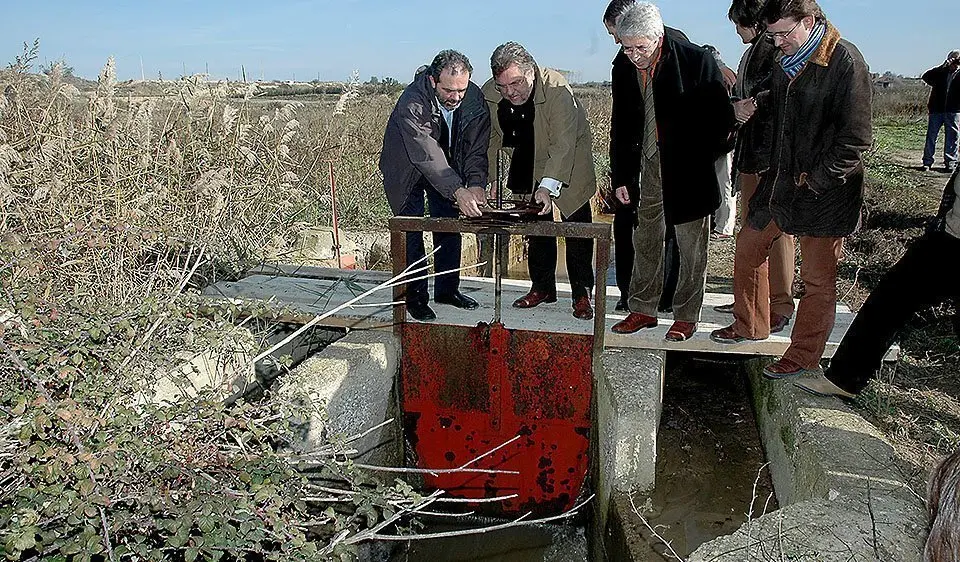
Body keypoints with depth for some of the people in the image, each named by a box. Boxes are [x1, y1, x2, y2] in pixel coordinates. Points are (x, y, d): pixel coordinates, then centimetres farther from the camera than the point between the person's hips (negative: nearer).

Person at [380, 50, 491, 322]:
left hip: (447, 167, 5)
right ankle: (415, 297, 5)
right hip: (406, 169, -5)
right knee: (411, 231, -7)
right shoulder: (411, 103, -36)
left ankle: (447, 289, 22)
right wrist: (458, 191, -54)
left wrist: (476, 184, -33)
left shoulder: (474, 98, -20)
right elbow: (427, 155, -44)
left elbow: (477, 147, -16)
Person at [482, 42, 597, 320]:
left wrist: (548, 186, -45)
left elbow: (563, 144, -36)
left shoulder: (557, 88, -32)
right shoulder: (489, 93, -17)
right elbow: (490, 140, -6)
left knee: (577, 226, -7)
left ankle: (582, 294, 2)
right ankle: (542, 287, 19)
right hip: (529, 160, 4)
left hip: (570, 159, -4)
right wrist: (489, 182, -12)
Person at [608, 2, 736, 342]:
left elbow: (721, 117, -7)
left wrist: (705, 158, -9)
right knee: (645, 241, 12)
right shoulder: (624, 71, 2)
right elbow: (620, 128, 9)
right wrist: (621, 176, 6)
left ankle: (686, 316, 17)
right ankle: (642, 309, 25)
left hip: (688, 170, -4)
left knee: (692, 246, 5)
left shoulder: (696, 61, -13)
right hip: (648, 167, 5)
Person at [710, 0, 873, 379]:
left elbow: (854, 139, -16)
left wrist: (815, 179, -16)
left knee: (817, 278, 4)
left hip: (825, 191, -8)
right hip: (781, 183, 8)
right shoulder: (784, 61, 8)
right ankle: (750, 326, 36)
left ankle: (804, 357, 19)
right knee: (748, 247, 17)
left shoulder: (845, 61, -15)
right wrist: (768, 162, 10)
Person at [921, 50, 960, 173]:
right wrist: (942, 67, -14)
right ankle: (927, 162, 7)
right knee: (931, 136, 1)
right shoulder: (940, 73, 8)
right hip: (936, 109, 0)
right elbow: (925, 76, -8)